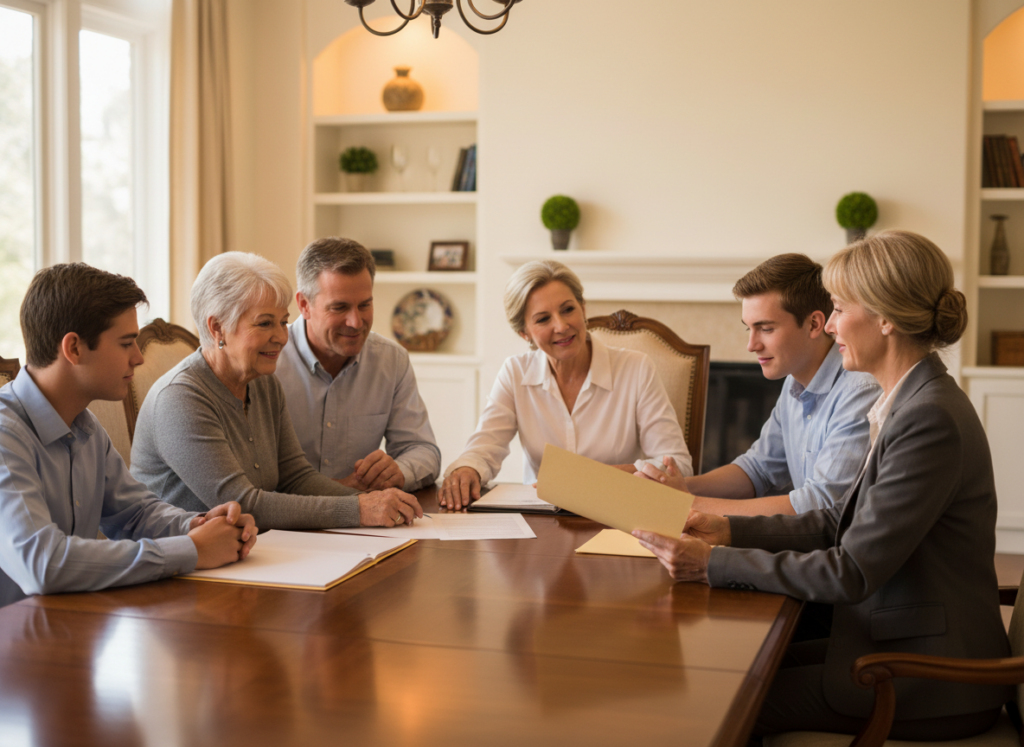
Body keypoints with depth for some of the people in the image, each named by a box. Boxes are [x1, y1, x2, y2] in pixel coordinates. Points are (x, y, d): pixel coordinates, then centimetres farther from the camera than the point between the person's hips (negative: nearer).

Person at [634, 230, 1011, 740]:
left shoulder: (931, 419, -24)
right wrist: (729, 530, 1)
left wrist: (714, 563, -21)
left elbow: (850, 572, -24)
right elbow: (840, 522, 11)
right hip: (902, 644, 8)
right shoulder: (908, 402, 8)